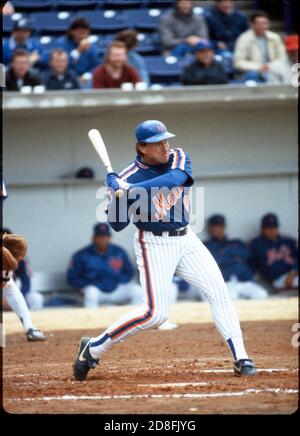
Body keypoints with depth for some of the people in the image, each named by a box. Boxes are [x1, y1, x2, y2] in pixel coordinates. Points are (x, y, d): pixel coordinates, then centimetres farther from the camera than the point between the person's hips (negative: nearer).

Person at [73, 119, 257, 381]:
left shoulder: (178, 158, -2)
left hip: (186, 240, 5)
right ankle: (92, 348, -1)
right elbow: (118, 225, -10)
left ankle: (240, 359, -5)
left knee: (219, 292, -7)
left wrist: (131, 190, -35)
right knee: (156, 313, -13)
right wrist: (116, 195, -29)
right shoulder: (128, 177, -11)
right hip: (154, 245, -5)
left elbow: (175, 178, -26)